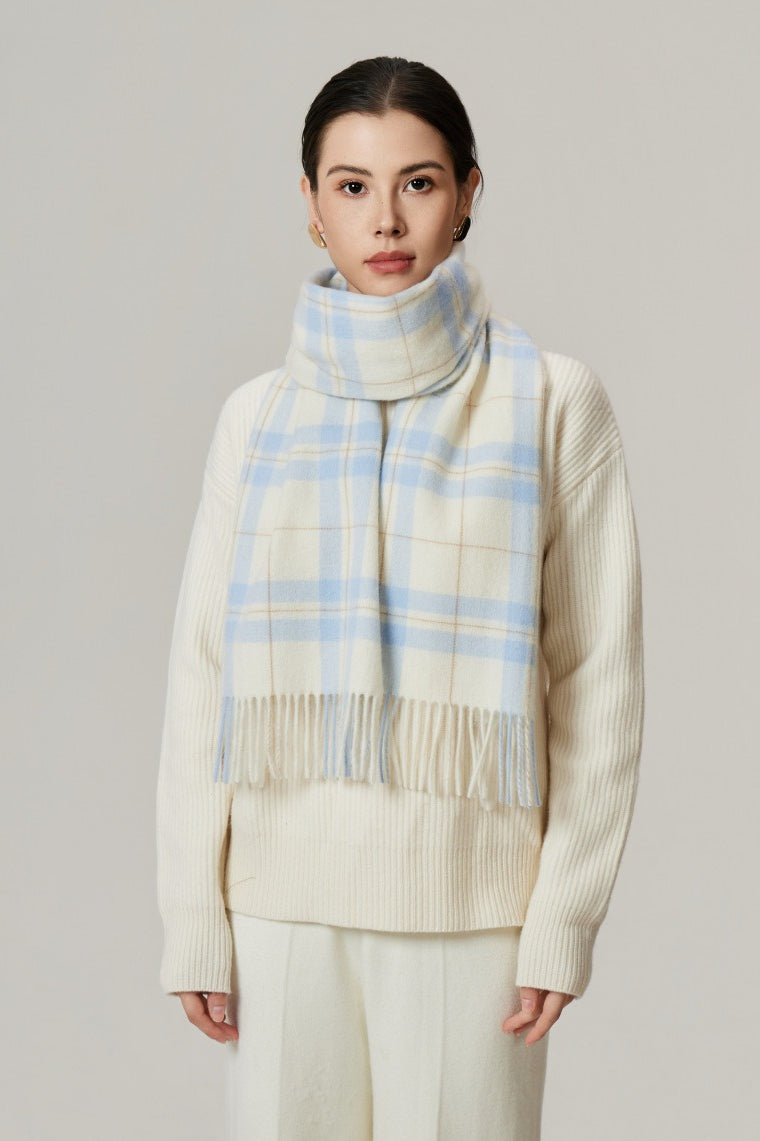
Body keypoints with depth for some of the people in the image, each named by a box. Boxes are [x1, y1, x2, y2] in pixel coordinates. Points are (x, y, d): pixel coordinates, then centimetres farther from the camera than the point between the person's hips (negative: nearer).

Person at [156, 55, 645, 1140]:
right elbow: (204, 672, 7)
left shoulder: (553, 402, 0)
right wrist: (193, 918, 2)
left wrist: (566, 916, -5)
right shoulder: (261, 417, 7)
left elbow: (599, 675, 0)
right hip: (284, 892, 2)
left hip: (470, 898, -2)